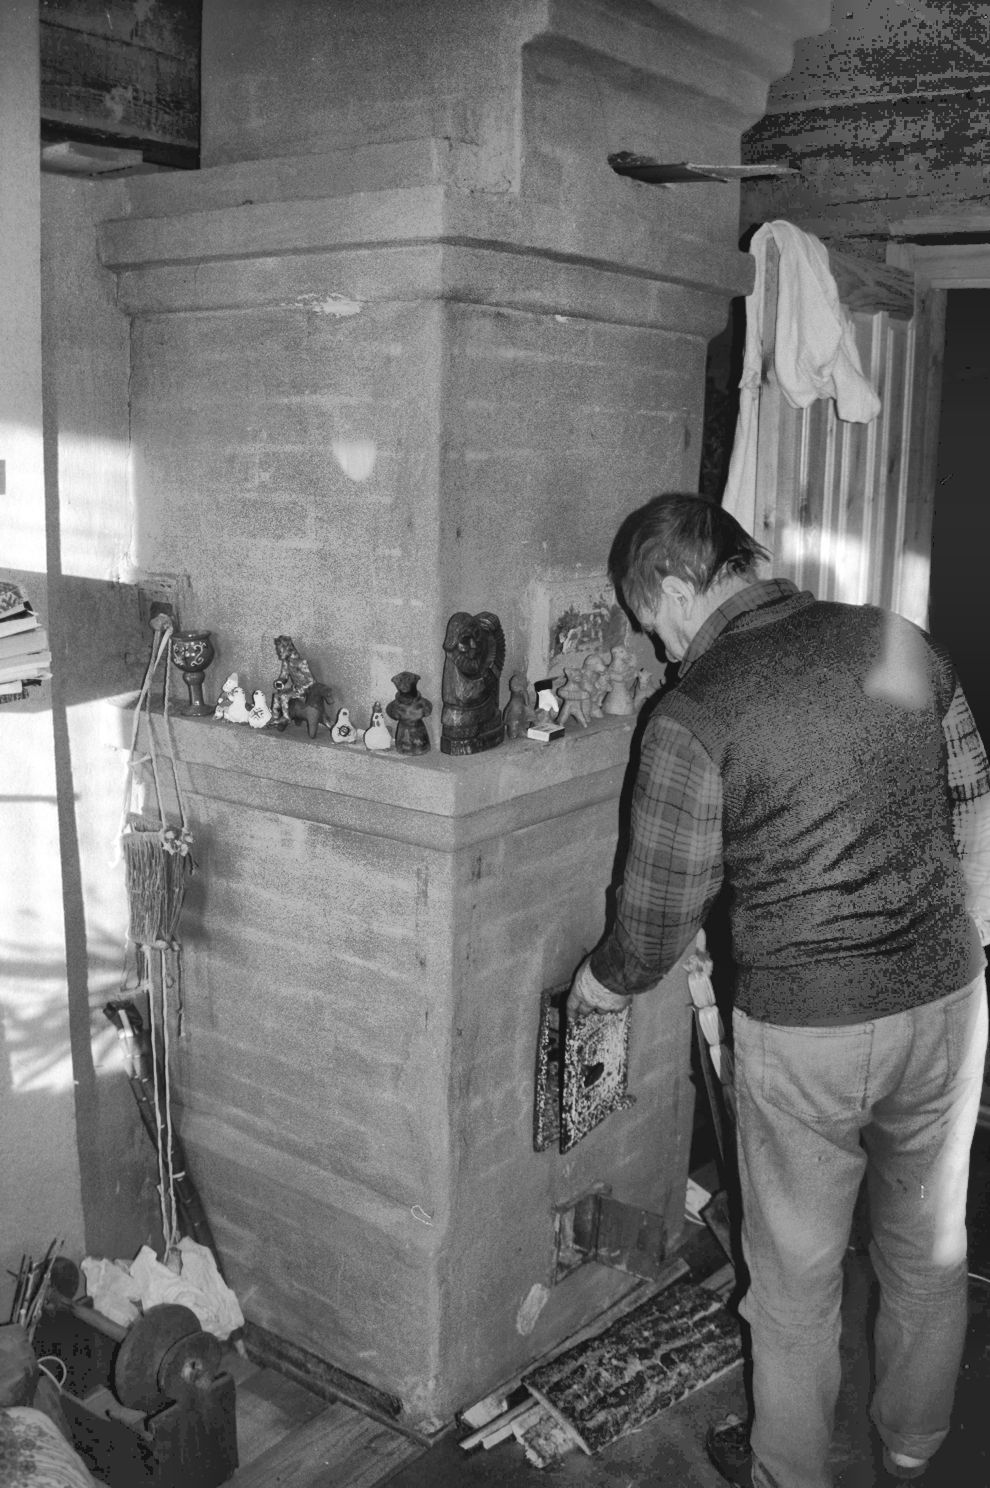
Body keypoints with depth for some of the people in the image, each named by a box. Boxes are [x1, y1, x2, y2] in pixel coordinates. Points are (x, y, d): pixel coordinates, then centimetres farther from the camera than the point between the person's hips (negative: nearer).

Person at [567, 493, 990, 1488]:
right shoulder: (896, 641, -1)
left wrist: (601, 982, 11)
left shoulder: (692, 716, -16)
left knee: (797, 1274, 17)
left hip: (804, 1031, -5)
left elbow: (662, 911, -9)